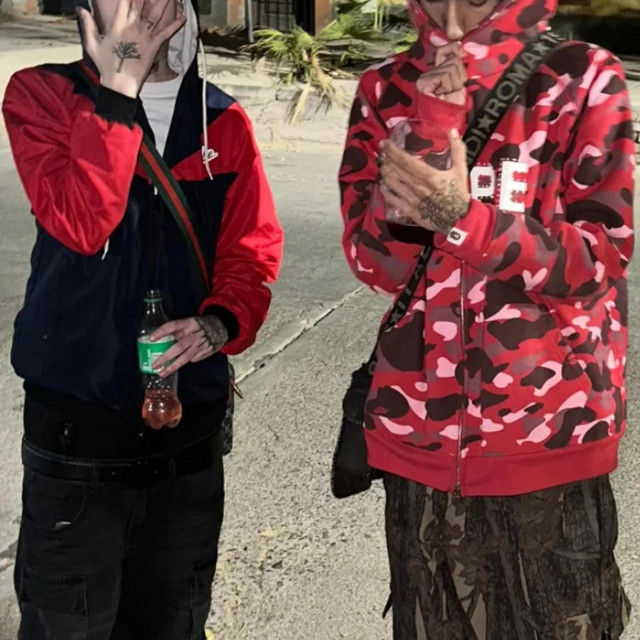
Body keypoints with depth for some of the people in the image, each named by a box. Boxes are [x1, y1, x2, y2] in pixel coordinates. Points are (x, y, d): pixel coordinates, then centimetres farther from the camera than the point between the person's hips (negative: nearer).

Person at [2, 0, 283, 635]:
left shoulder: (223, 120, 6)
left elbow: (255, 247, 2)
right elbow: (79, 225, -19)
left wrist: (223, 321, -17)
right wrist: (116, 88, -21)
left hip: (191, 415, 3)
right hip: (75, 416, -3)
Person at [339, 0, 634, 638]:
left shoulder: (583, 80, -6)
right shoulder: (387, 90, 2)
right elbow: (374, 264, -6)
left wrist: (465, 219, -27)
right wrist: (426, 131, -19)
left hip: (550, 435, -2)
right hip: (420, 429, 3)